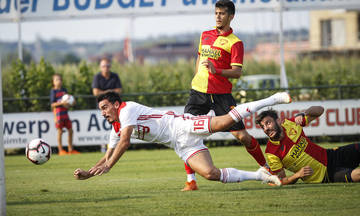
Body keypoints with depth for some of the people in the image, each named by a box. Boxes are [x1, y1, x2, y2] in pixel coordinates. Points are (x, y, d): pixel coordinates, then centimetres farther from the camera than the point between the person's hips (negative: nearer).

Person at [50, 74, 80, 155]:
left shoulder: (64, 90, 13)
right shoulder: (53, 91, -5)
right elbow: (52, 104, -9)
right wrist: (61, 103, -21)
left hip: (65, 112, 6)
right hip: (58, 112, -6)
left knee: (70, 130, 6)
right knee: (60, 131, -4)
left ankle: (70, 149, 14)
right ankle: (61, 150, 1)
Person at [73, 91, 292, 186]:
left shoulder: (127, 109, -7)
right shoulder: (116, 130, 19)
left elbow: (125, 141, -19)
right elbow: (108, 158, 25)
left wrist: (107, 166, -20)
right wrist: (88, 173, 11)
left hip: (181, 126, -7)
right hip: (182, 146, 7)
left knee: (227, 120, -24)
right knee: (210, 173, -13)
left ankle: (273, 99, -12)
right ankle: (260, 175, -7)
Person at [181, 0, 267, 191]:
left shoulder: (235, 43, -5)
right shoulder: (205, 36, 13)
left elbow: (237, 73, -12)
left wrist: (216, 71, -26)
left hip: (221, 94, -4)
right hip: (199, 92, 4)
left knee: (241, 136, -5)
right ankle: (191, 181, -5)